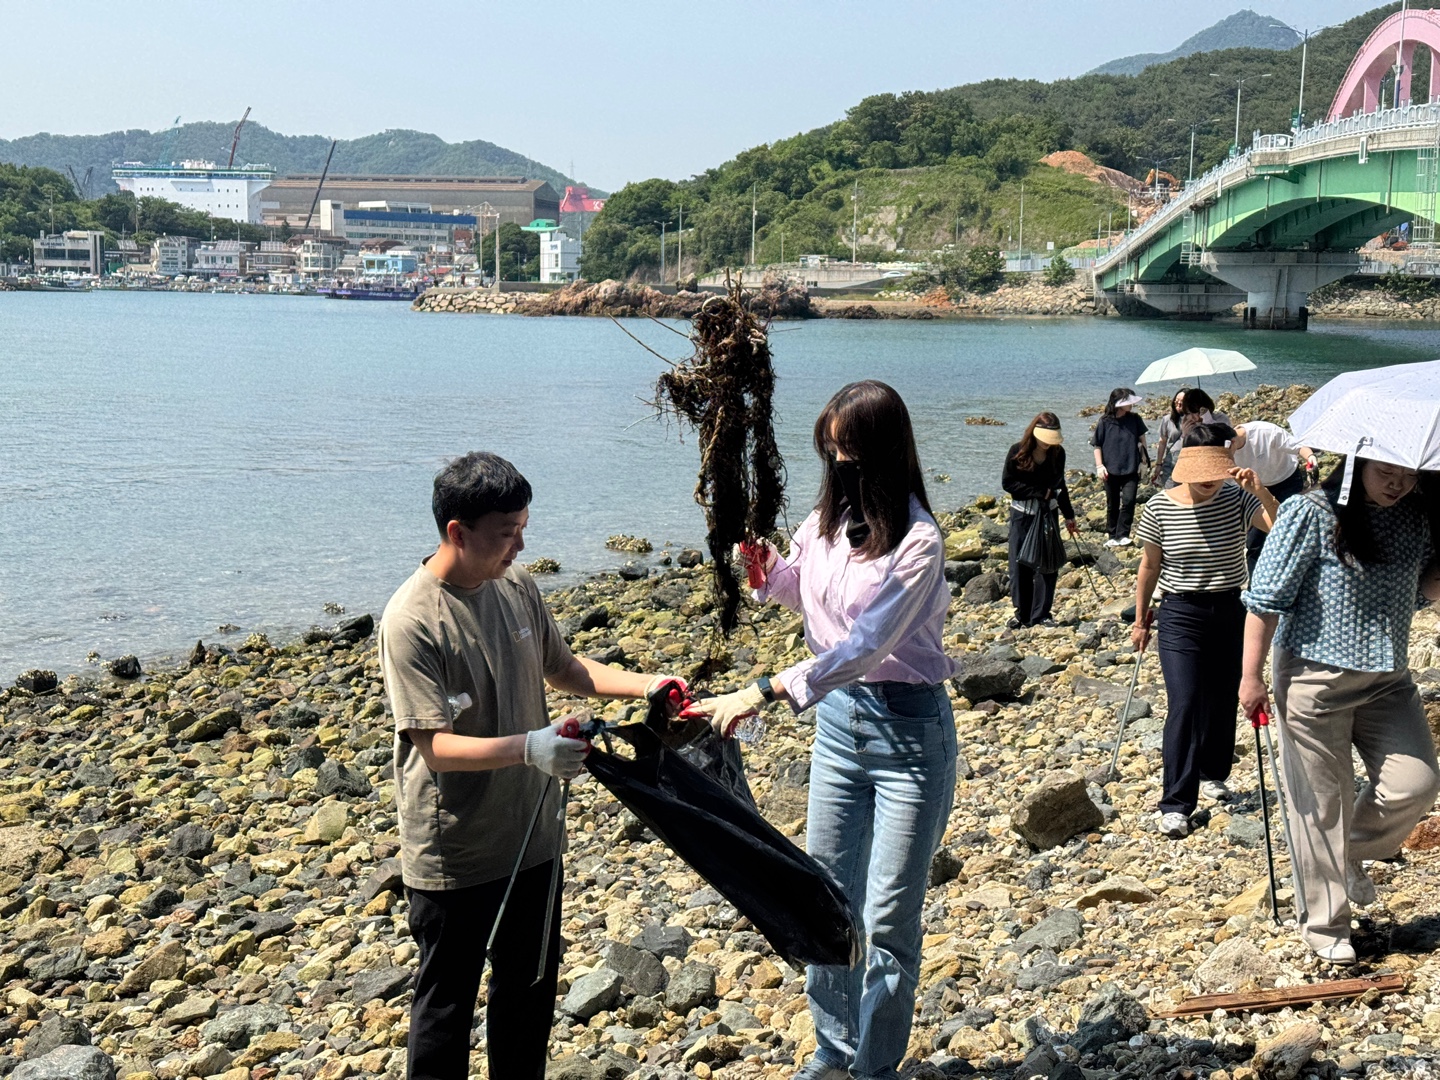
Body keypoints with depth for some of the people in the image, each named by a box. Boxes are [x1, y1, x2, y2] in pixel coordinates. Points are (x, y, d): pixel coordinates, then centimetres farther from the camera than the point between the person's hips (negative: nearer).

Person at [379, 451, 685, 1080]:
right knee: (447, 1003, 10)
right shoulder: (412, 621, -22)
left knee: (531, 987, 21)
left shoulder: (515, 586, -1)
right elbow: (435, 746, -26)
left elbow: (564, 669, 13)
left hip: (530, 834, 7)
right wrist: (527, 747, -39)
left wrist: (642, 686, -1)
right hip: (453, 857, -7)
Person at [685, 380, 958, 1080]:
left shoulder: (917, 542, -21)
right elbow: (804, 595, 19)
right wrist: (770, 568, -4)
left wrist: (763, 693, -38)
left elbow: (865, 645, -30)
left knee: (888, 919, 1)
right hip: (838, 715, 7)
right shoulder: (826, 521, -1)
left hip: (907, 727, -7)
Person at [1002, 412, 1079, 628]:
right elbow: (1007, 483, -10)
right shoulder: (1018, 452, -11)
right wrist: (1039, 492, -15)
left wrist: (1069, 515, 14)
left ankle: (1041, 614, 9)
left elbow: (1059, 485, 11)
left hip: (1048, 513, 2)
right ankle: (1022, 613, 13)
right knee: (1020, 566, 1)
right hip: (1022, 515, -2)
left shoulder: (1058, 453, -1)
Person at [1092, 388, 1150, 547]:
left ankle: (1122, 535, -6)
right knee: (1112, 505, 9)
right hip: (1111, 471, 0)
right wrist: (1099, 466, -7)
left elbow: (1142, 440, 8)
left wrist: (1145, 460, 3)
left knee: (1128, 501, -14)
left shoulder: (1134, 420, 1)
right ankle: (1113, 537, 20)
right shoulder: (1105, 422, -4)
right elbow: (1097, 446, 1)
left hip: (1131, 469, 0)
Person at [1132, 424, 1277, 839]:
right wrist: (1140, 621, 7)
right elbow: (1149, 566, 2)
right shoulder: (1160, 507, -8)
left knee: (1223, 700, 13)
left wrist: (1258, 489, -34)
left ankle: (1212, 774, 38)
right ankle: (1175, 804, -8)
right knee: (1184, 704, -12)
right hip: (1180, 616, -2)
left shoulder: (1237, 499, -7)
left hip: (1230, 613, 2)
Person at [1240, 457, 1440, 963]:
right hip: (1315, 677, -5)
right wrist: (1252, 675, -12)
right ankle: (1325, 924, 18)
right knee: (1322, 803, 3)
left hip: (1387, 678, 5)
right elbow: (1266, 597, -11)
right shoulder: (1311, 514, -13)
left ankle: (1353, 851, 27)